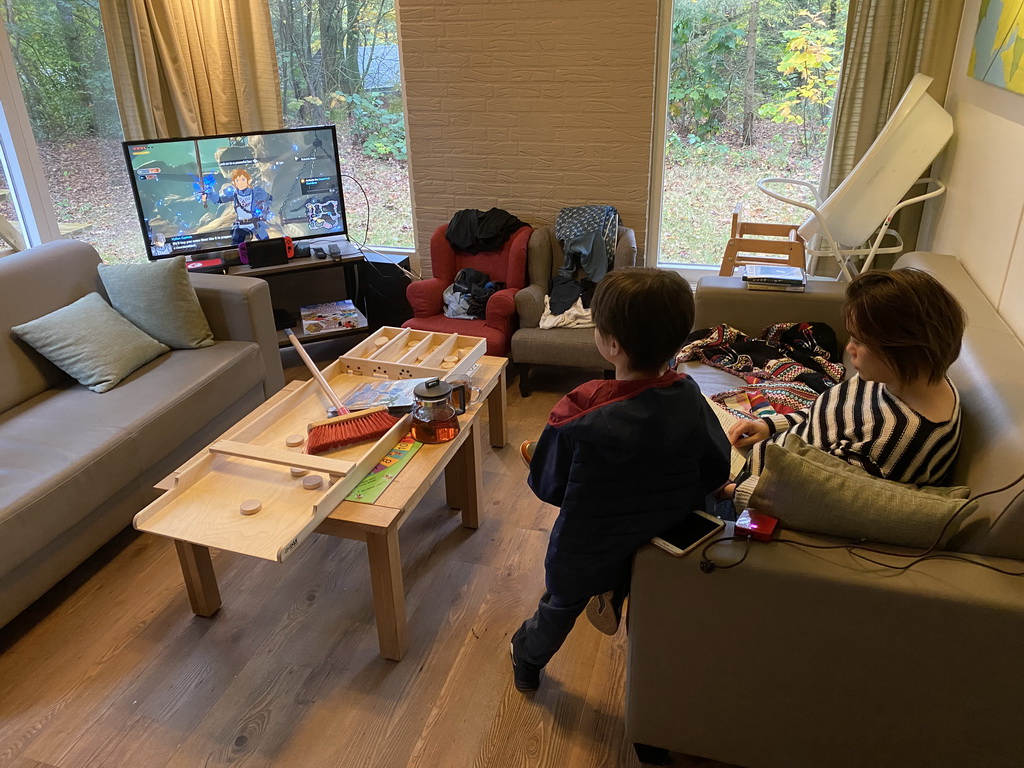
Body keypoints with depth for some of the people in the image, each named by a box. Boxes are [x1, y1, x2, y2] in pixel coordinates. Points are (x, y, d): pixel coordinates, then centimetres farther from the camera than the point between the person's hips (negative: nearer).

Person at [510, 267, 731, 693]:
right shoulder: (688, 395, -21)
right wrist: (667, 498, 7)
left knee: (561, 606, 26)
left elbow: (548, 486, -18)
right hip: (665, 543, 3)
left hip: (587, 551, -3)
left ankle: (527, 661, 52)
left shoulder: (580, 415, -32)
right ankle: (615, 598, 67)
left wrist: (535, 460, 2)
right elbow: (717, 470, -8)